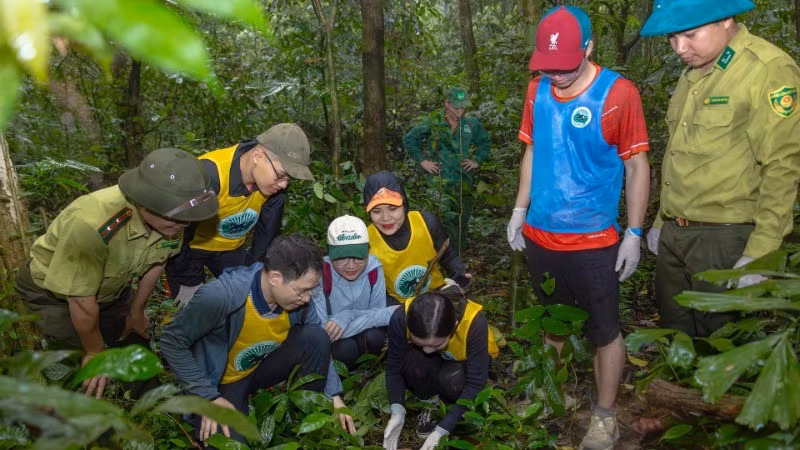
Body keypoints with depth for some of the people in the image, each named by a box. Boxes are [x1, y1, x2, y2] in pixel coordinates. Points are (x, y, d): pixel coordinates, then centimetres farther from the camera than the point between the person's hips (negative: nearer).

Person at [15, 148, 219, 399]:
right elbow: (82, 303, -29)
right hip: (51, 292, -5)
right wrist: (96, 353, -14)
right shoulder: (92, 225, -43)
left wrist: (136, 312, 9)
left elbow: (154, 264, -4)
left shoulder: (171, 217, -24)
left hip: (110, 288, 6)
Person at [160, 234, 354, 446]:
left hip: (263, 368, 4)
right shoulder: (219, 296, -35)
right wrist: (210, 398, -21)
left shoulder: (299, 298, -19)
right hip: (221, 381, -3)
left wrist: (334, 395, -12)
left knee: (315, 336, -20)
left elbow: (319, 346, -2)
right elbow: (172, 342, -21)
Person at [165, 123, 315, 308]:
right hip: (190, 246, -4)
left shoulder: (276, 183, -20)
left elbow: (268, 232, -5)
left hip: (230, 248, 5)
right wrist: (190, 282, -16)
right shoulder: (209, 174, -37)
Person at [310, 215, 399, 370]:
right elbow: (323, 332, -32)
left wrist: (347, 317, -37)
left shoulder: (373, 267, -18)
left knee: (375, 336, -28)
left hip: (365, 335, 3)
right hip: (333, 344, -2)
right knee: (345, 347, -32)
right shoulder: (321, 275, -27)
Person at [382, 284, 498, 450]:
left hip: (466, 360, -1)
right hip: (433, 362, 2)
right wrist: (398, 412, -31)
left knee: (451, 379, -35)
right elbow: (394, 367, -18)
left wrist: (441, 430, -34)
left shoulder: (473, 322, -39)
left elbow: (475, 383, -31)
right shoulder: (401, 318, -34)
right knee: (411, 361, -33)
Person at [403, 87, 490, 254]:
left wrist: (477, 160, 9)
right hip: (441, 182, -4)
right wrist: (422, 161, -2)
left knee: (462, 222, 10)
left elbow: (484, 142, 23)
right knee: (446, 220, -14)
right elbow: (409, 139, 3)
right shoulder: (433, 123, -3)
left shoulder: (472, 124, 7)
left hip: (465, 182, 4)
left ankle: (459, 255, 25)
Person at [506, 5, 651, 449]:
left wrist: (634, 235, -8)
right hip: (540, 236, 5)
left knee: (605, 332, 8)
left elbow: (637, 167, -7)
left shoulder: (618, 93, -12)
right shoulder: (537, 90, 2)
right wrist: (520, 209, 8)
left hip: (594, 242, -4)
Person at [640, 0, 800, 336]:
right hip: (674, 235, 7)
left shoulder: (768, 70, -12)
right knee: (674, 333, 16)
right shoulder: (693, 73, 13)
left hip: (725, 239, -7)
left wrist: (760, 253, -18)